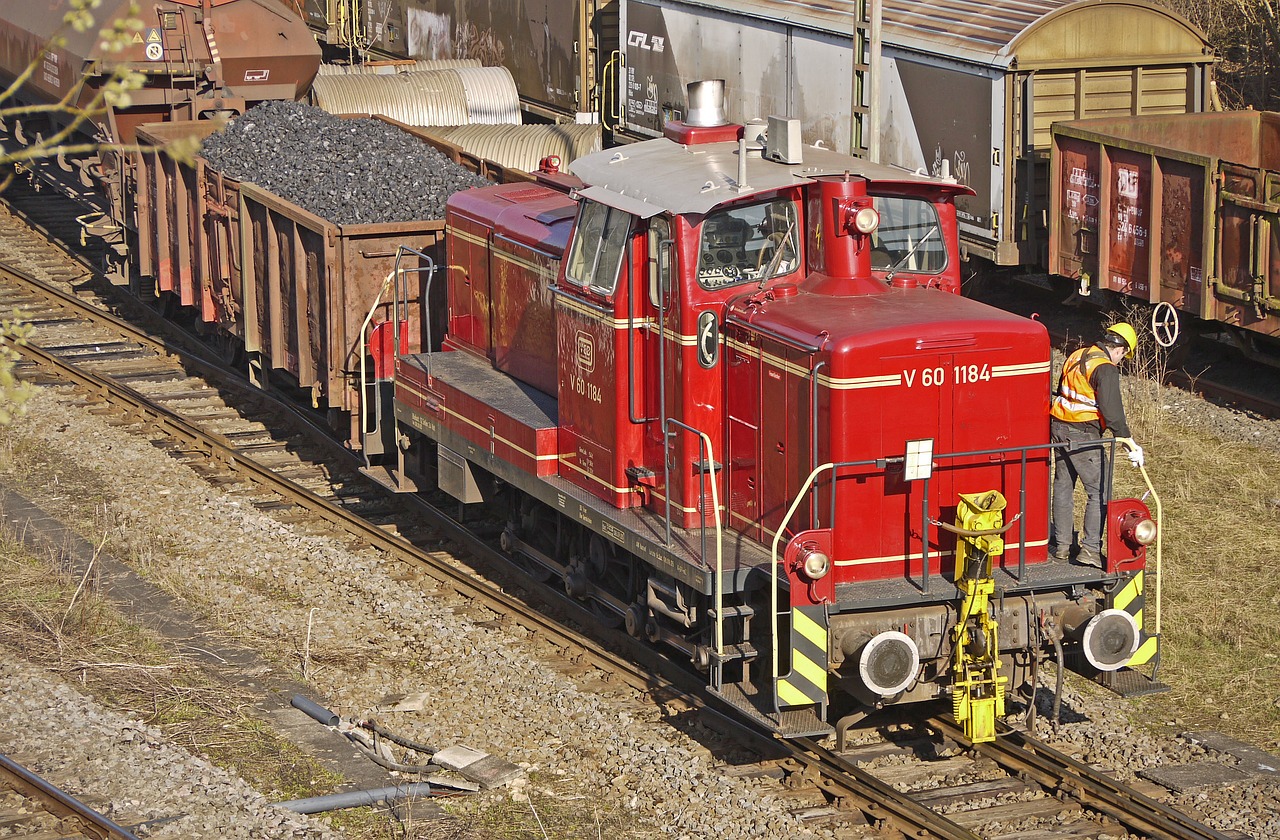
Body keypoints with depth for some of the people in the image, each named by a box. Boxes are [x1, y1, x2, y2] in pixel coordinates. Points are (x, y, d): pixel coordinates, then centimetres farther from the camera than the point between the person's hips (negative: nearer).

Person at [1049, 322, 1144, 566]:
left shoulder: (1076, 357, 12)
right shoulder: (1106, 369, -15)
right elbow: (1112, 411, -21)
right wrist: (1129, 443, -19)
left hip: (1058, 427, 9)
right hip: (1083, 435, -9)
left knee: (1063, 486, 17)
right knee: (1098, 491, -1)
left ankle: (1061, 545, 22)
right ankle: (1090, 549, -4)